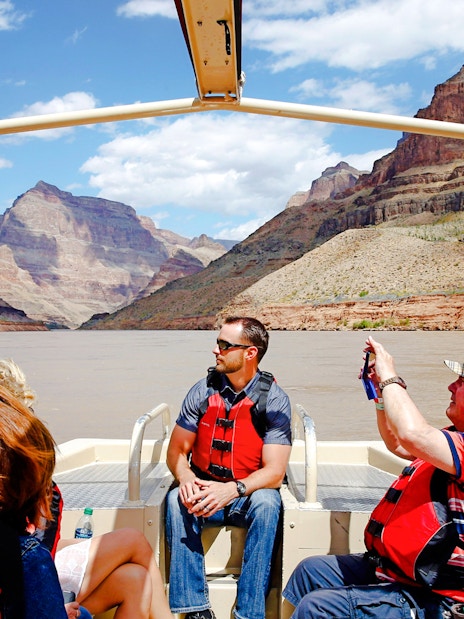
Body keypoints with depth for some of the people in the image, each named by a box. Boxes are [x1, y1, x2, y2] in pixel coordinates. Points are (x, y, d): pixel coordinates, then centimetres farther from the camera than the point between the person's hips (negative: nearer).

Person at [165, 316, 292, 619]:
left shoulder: (274, 400, -12)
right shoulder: (202, 392, -4)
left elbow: (274, 472, -17)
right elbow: (176, 451, 0)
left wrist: (233, 489, -35)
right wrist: (185, 478, -24)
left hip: (249, 494, -2)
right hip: (204, 490, 2)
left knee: (266, 503, -33)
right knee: (176, 499, -27)